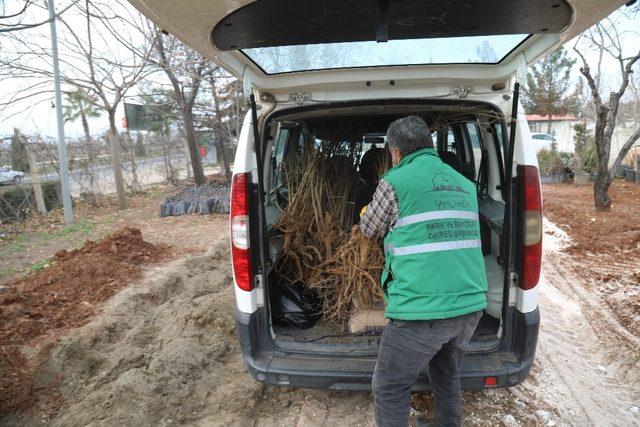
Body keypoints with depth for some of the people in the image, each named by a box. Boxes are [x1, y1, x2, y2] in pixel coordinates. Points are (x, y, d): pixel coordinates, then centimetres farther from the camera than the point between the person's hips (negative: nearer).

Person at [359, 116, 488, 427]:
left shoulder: (395, 181, -6)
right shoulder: (464, 184, 13)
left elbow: (369, 230, 9)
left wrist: (366, 217, 31)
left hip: (422, 310, -7)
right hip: (471, 305, 7)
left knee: (389, 389, 11)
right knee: (447, 372, 29)